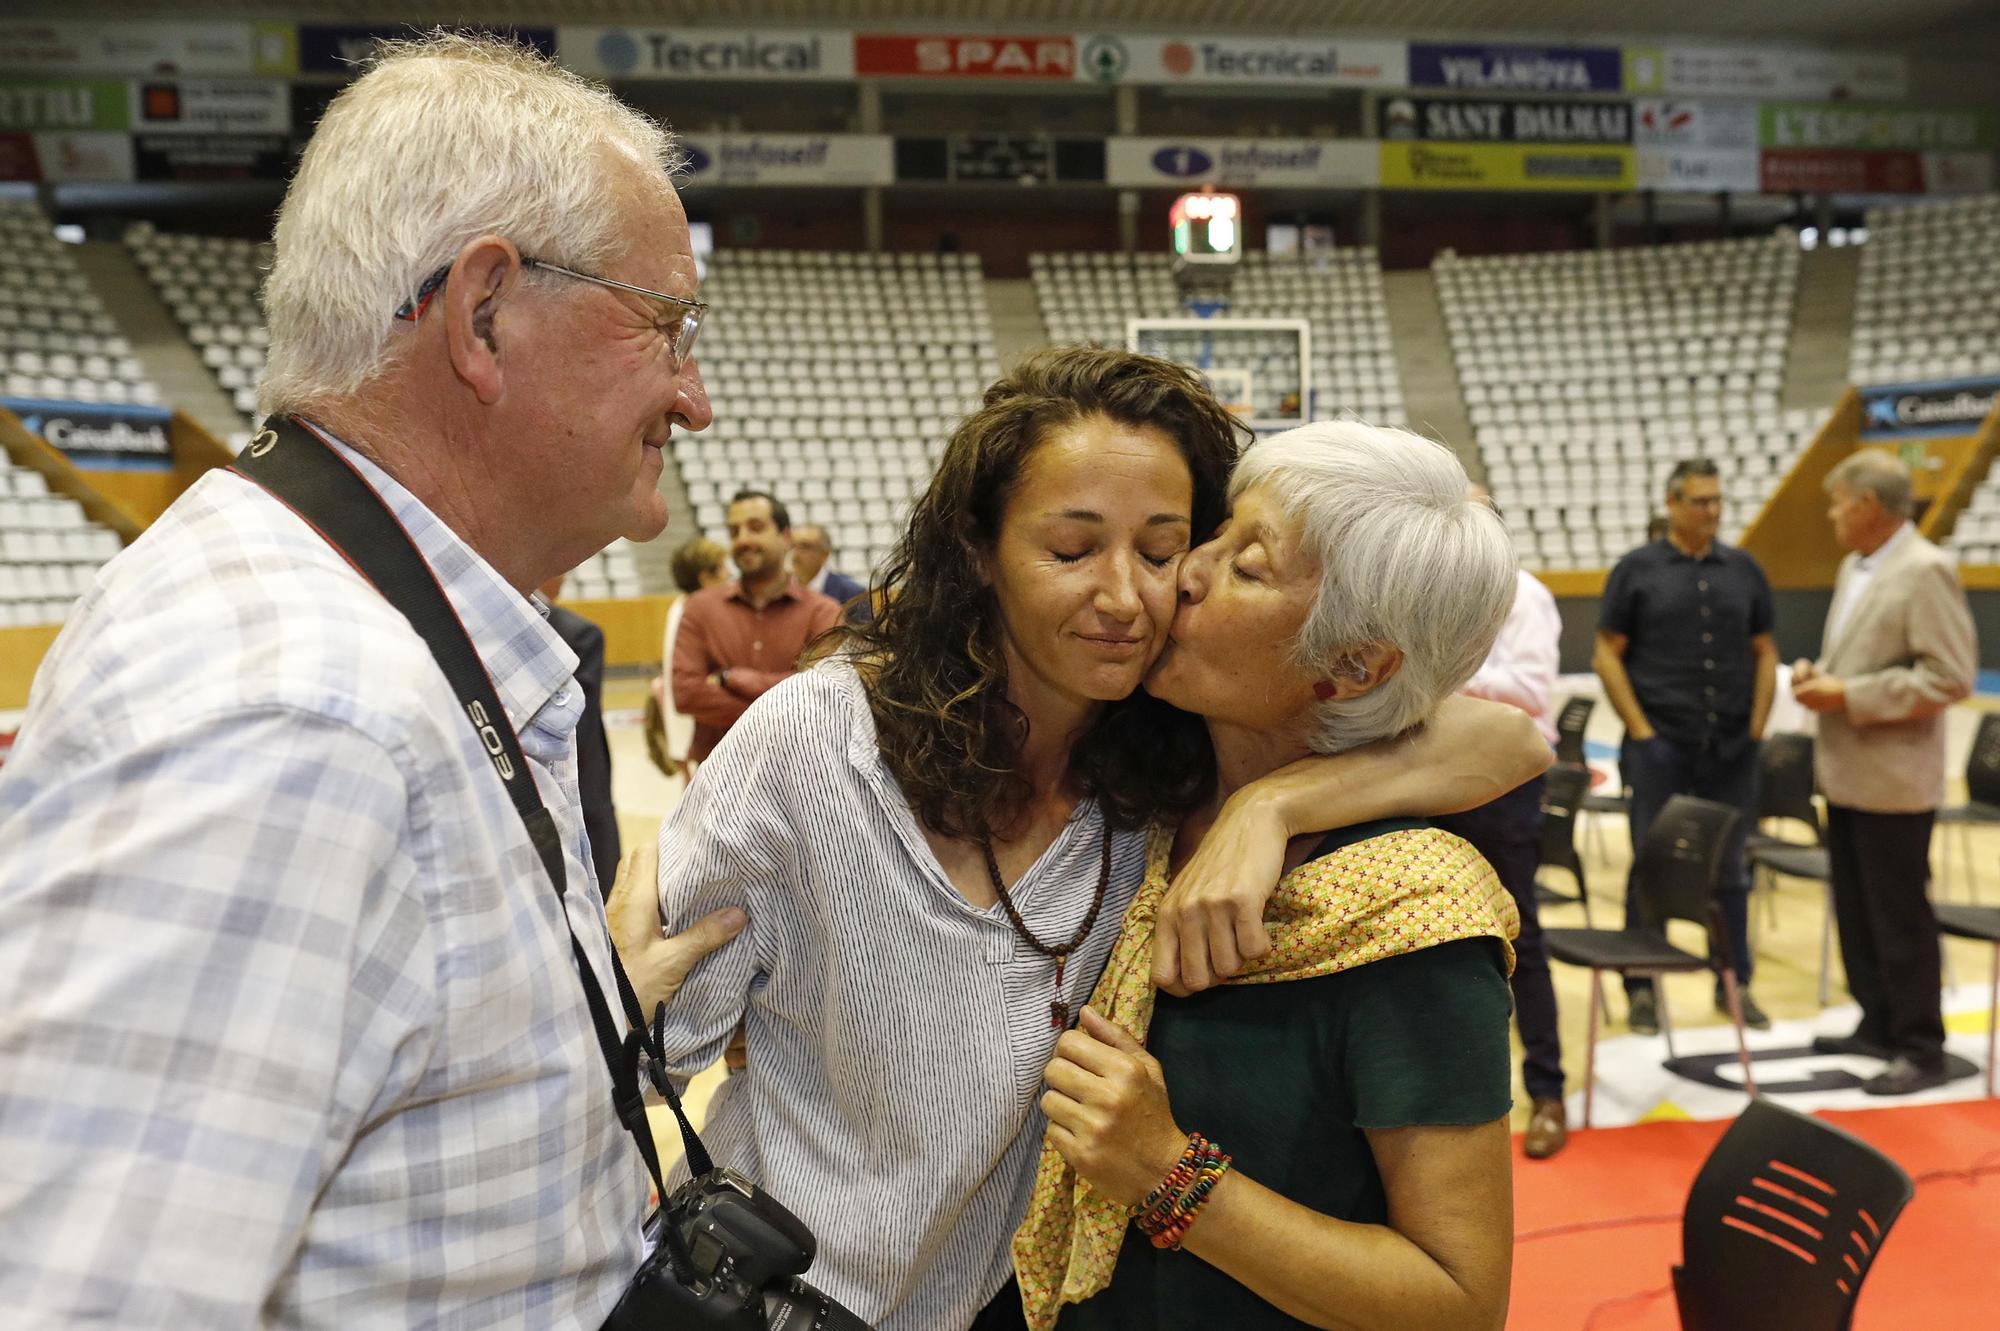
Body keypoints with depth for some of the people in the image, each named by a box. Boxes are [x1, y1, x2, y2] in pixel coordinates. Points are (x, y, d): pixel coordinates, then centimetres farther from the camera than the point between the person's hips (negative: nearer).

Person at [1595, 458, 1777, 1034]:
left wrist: (1758, 724, 1)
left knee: (1730, 867, 10)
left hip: (1731, 748, 3)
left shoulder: (1744, 570, 9)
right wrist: (1640, 728, -9)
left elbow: (1764, 651, 12)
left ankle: (1735, 984, 21)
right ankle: (1641, 987, 13)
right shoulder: (1637, 570, 0)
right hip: (1661, 746, -3)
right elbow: (1607, 653, -2)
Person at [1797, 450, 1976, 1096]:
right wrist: (1819, 672, 4)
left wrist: (1848, 697, -20)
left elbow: (1949, 677, -21)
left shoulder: (1926, 571, -15)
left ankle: (1921, 1050, 12)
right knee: (1857, 911, 16)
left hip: (1891, 778, -9)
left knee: (1900, 918, 0)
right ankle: (1879, 1024, 28)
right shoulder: (1855, 568, 13)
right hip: (1846, 773, 9)